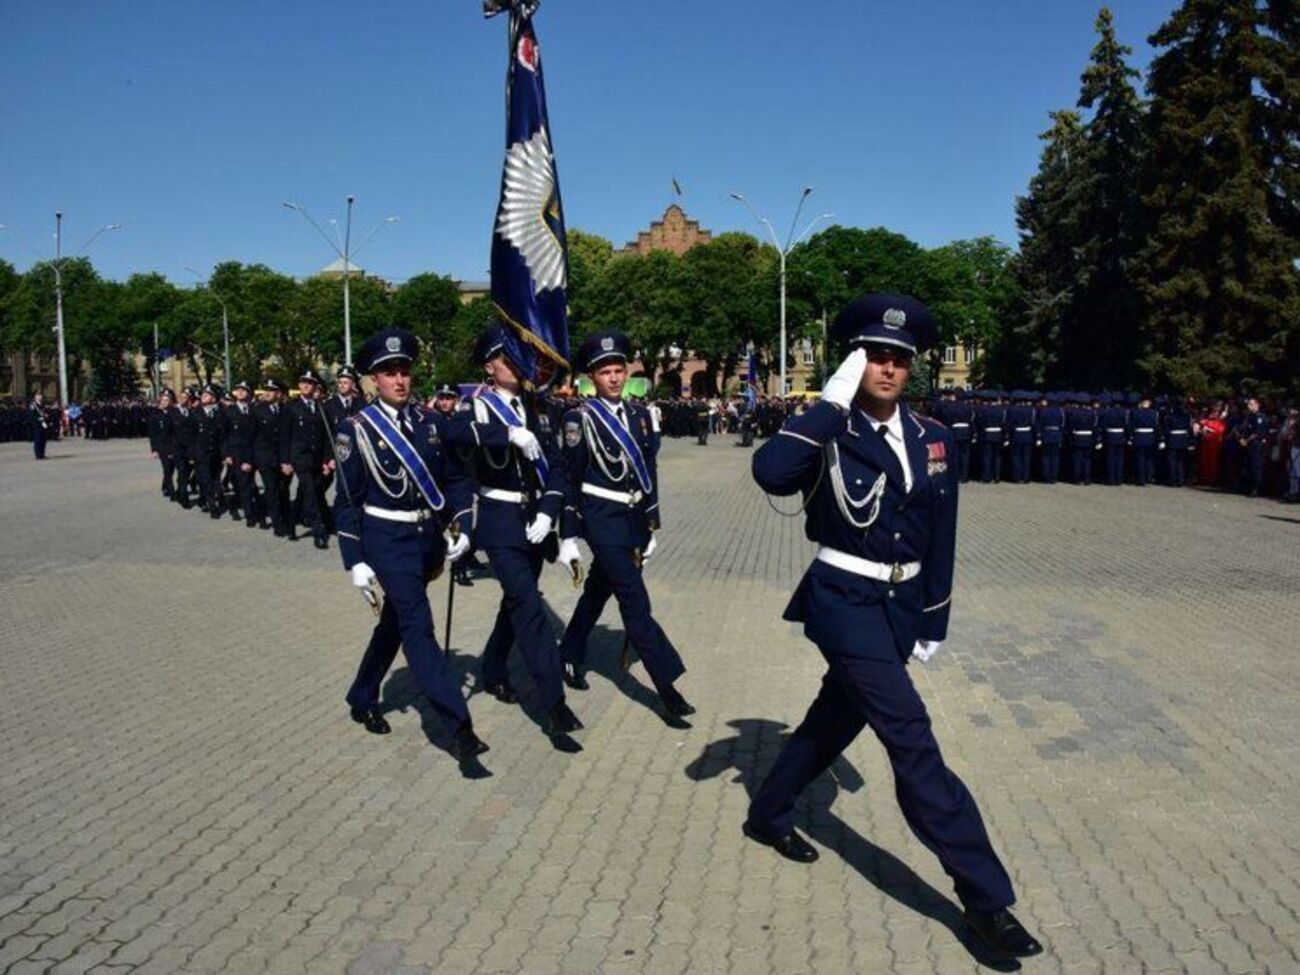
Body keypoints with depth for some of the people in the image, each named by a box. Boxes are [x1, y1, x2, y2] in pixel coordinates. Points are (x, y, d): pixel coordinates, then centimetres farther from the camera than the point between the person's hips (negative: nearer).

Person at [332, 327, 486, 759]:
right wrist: (355, 562, -11)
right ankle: (459, 726, -12)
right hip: (388, 541, -5)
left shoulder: (429, 422, 5)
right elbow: (347, 501, -7)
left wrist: (462, 528, -1)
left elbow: (455, 477, 11)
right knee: (418, 628, -11)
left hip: (428, 537, 6)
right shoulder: (356, 429, -8)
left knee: (395, 622, 19)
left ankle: (362, 698, 39)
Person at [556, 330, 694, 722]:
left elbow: (649, 472, 12)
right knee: (635, 601, -8)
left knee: (598, 590, 19)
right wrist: (568, 536, -10)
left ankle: (571, 656, 39)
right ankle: (668, 687, -6)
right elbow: (570, 479, -8)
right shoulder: (580, 418, -8)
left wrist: (652, 525, 12)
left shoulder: (640, 414, 8)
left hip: (634, 516, 6)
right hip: (602, 517, -6)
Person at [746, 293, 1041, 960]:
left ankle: (768, 815, 42)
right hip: (846, 603, -6)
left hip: (901, 604, 7)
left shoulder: (932, 440, 5)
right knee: (911, 739, -9)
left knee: (839, 717, 19)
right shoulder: (828, 431, -11)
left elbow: (939, 538, 10)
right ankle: (985, 895, 1)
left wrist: (933, 622, 11)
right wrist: (832, 403, -28)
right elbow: (770, 473, -33)